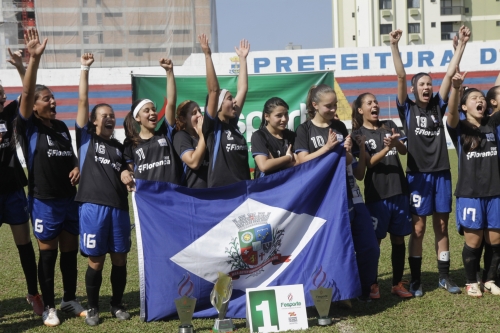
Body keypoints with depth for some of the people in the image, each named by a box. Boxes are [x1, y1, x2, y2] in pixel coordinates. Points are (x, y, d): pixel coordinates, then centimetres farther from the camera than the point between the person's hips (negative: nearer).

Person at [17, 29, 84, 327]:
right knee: (48, 254, 3)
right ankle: (49, 307, 15)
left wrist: (77, 168, 0)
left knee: (70, 251, 12)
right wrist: (34, 59, -32)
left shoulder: (62, 127, 11)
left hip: (69, 199, 5)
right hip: (44, 201, -5)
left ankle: (71, 300, 26)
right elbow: (26, 93, -22)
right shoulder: (29, 126, -6)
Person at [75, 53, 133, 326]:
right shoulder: (85, 137, 6)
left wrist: (127, 175, -1)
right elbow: (83, 100, -1)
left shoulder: (119, 147, 18)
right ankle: (92, 307, 17)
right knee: (95, 262, 1)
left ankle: (117, 304, 23)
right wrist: (85, 68, -3)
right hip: (93, 207, -4)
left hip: (119, 207, 4)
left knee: (120, 259, 7)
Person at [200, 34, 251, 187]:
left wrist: (242, 58, 18)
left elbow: (243, 89, 15)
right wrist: (207, 55, -17)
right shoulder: (213, 126, -4)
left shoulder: (232, 124, 11)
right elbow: (213, 90, -15)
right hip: (220, 191, -7)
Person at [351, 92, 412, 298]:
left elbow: (404, 151, -3)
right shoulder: (358, 134, -1)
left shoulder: (389, 125, 9)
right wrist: (386, 148, -27)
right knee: (374, 240, 2)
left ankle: (397, 283, 18)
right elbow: (368, 163, -11)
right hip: (376, 193, -4)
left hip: (399, 190, 4)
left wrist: (396, 142, -26)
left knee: (398, 239, 8)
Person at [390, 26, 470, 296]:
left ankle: (444, 277, 18)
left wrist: (461, 44, -4)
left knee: (442, 226, 9)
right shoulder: (408, 108, 0)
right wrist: (394, 46, -20)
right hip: (418, 174, -3)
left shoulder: (437, 105, 8)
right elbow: (401, 76, -11)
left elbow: (450, 73, 2)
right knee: (418, 227, 0)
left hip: (441, 173, 3)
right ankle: (415, 279, 9)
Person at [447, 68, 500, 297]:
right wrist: (456, 86, -42)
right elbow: (451, 112, -24)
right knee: (473, 241, 2)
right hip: (470, 194, -3)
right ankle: (471, 282, 19)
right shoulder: (459, 128, -3)